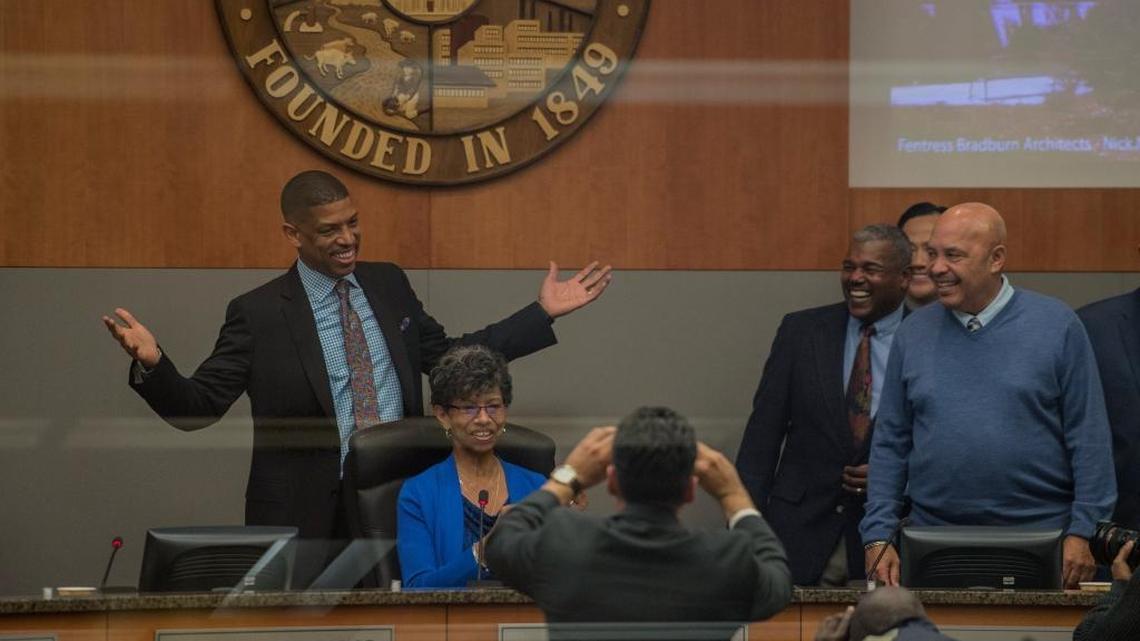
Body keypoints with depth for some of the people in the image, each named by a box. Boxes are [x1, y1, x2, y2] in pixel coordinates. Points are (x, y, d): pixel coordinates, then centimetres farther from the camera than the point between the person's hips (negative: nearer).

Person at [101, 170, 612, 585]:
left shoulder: (389, 285, 10)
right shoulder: (258, 313, -5)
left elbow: (448, 358, 20)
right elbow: (197, 407, -6)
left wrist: (543, 314, 17)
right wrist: (151, 364, -27)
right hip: (310, 515, -3)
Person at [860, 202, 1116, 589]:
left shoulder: (1056, 326, -1)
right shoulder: (914, 333, 8)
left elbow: (1089, 438, -2)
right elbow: (890, 445, 9)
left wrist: (1083, 532, -8)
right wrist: (878, 536, 1)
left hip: (1040, 544, -2)